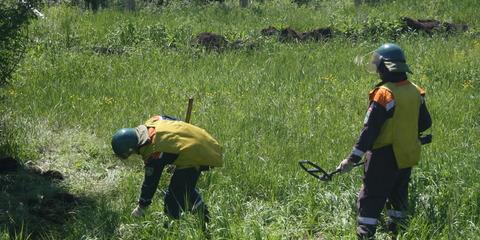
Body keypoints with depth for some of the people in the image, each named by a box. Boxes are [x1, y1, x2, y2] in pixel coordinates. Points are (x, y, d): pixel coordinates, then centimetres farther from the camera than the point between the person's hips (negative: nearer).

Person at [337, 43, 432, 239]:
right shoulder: (415, 92, 2)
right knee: (398, 196, 21)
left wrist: (353, 158, -19)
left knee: (370, 200, -3)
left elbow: (370, 129, -21)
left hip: (385, 158, -7)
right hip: (408, 156, 7)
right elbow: (425, 123, 12)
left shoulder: (384, 94, -19)